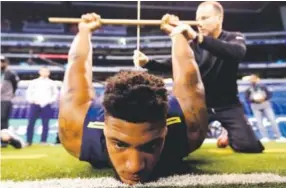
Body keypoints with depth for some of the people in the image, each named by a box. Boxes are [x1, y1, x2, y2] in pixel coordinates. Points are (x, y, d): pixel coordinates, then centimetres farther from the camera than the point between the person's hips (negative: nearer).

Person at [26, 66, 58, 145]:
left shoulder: (51, 83, 9)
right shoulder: (34, 82, 12)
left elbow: (56, 94, 8)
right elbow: (28, 93, 11)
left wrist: (49, 101, -5)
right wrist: (32, 100, -5)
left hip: (46, 106, -1)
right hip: (34, 105, 1)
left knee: (45, 124, 0)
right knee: (30, 123, -1)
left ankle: (43, 141, 6)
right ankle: (28, 141, 5)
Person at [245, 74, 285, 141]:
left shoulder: (262, 86, 4)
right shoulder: (248, 90, 0)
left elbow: (269, 94, 2)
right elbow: (247, 99, -5)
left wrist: (264, 98, -16)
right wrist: (254, 100, -22)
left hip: (265, 104, 1)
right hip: (255, 107, 0)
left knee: (272, 119, -2)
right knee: (259, 122, -4)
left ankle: (278, 136, 6)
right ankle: (264, 137, 3)